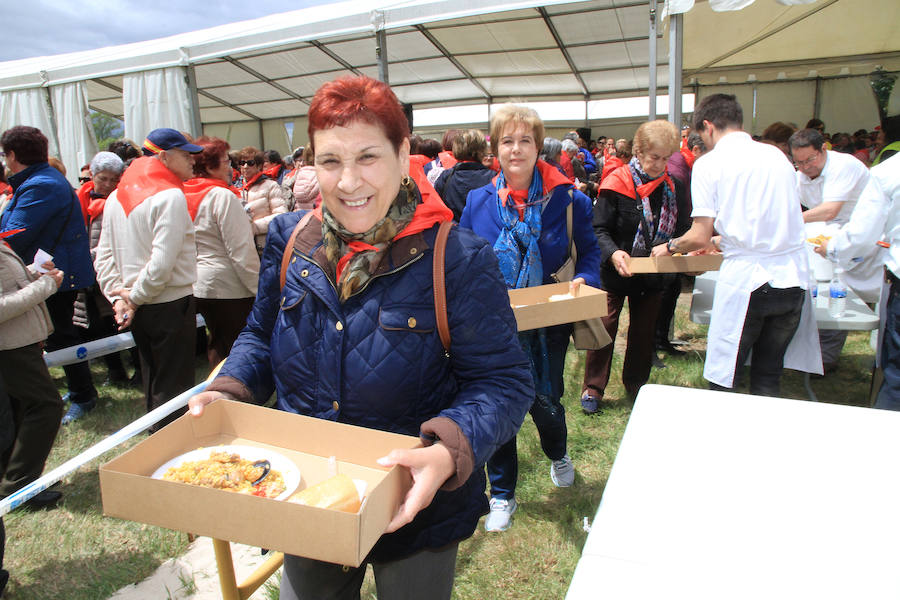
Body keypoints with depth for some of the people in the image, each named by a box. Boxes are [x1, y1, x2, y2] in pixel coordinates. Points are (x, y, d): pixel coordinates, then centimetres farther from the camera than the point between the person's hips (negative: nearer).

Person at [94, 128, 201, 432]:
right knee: (173, 385, 2)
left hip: (139, 307, 8)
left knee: (152, 380, 21)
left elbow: (104, 256, 7)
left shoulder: (116, 196, 9)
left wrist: (119, 298, 2)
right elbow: (163, 263, -22)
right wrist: (134, 297, -9)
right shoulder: (170, 196, -15)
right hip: (171, 304, -8)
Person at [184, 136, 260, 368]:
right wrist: (260, 289, -15)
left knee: (218, 345, 21)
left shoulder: (184, 196, 8)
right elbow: (242, 252, -19)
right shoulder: (222, 196, -16)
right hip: (229, 288, -8)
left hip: (200, 286, 9)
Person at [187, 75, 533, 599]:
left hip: (416, 511, -3)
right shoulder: (290, 239, -5)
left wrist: (448, 450, -35)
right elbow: (261, 336, 9)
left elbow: (503, 383, -19)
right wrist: (229, 391, -9)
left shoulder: (459, 260, -21)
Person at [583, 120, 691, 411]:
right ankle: (593, 388, 16)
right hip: (616, 272, -4)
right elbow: (599, 229, -16)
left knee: (644, 330, 16)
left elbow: (683, 230, 9)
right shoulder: (617, 183, -14)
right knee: (605, 327, 2)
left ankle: (636, 384, 34)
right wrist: (613, 252, -33)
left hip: (653, 276, 5)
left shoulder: (674, 187, 1)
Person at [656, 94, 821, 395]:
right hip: (793, 277, 6)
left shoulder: (709, 163, -2)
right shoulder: (777, 155, 13)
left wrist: (669, 246, 13)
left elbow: (699, 238, -7)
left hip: (745, 278, -5)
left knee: (722, 379, 7)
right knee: (768, 376, 16)